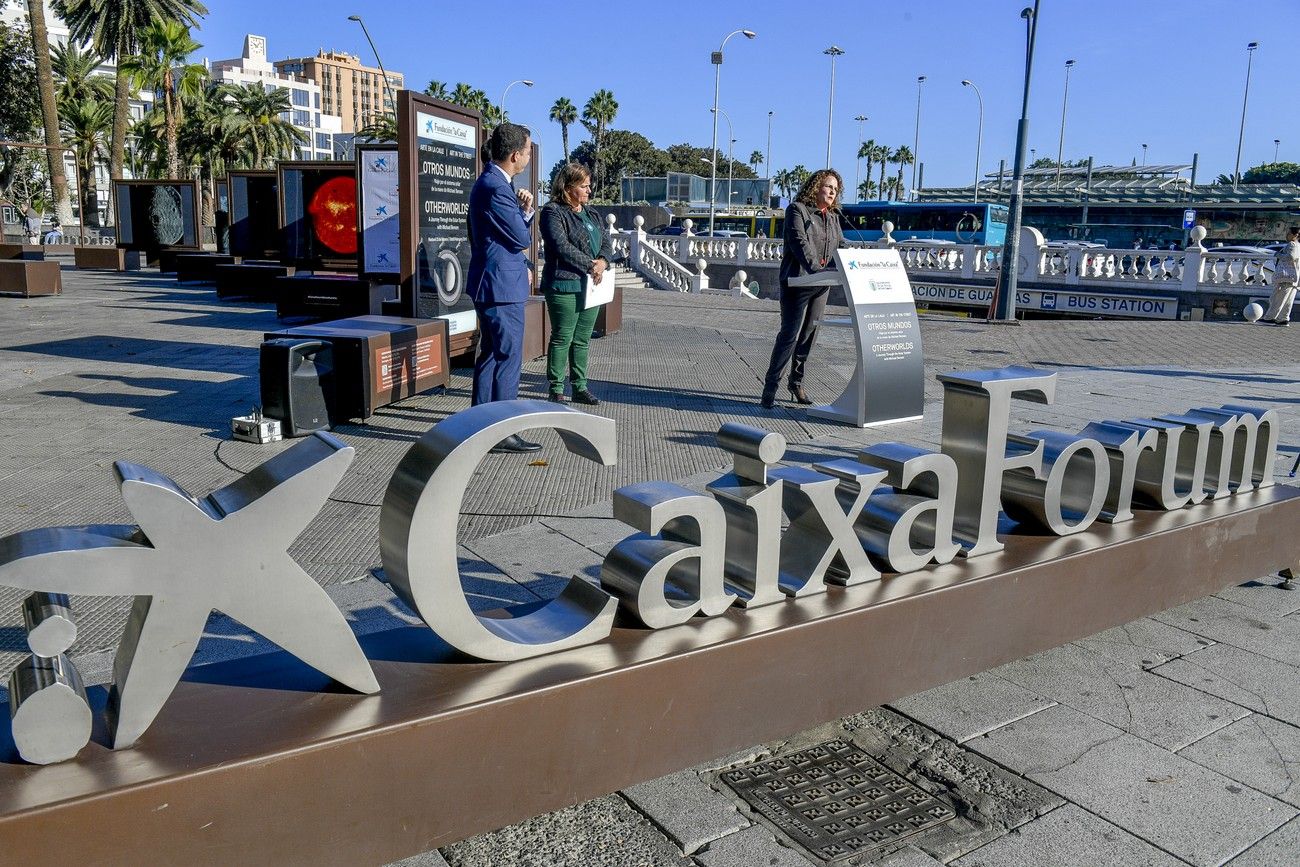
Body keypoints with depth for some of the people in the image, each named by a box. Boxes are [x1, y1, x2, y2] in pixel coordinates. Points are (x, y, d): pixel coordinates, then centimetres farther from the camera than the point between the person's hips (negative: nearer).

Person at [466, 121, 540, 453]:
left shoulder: (492, 182, 14)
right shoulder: (495, 188, -19)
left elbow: (519, 230, 17)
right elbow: (522, 238, -17)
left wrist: (525, 210, -3)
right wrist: (526, 211, 2)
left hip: (491, 284, 11)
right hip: (501, 286, -11)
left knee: (491, 352, 19)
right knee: (508, 358, -5)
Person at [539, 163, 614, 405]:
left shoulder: (591, 214, 19)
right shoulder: (553, 212, -6)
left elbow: (607, 241, 14)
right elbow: (561, 246, -17)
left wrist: (603, 261, -7)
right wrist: (590, 265, -15)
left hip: (590, 285, 8)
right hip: (564, 286, -7)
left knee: (582, 339, 12)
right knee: (562, 339, -3)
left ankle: (580, 387, 19)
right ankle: (556, 390, 5)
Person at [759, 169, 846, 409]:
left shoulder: (834, 217, 17)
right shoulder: (797, 210, -4)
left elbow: (841, 246, 14)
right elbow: (799, 242, -17)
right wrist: (815, 268, -30)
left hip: (822, 284, 7)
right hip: (797, 281, -7)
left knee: (809, 334, 10)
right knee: (790, 334, -10)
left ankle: (797, 383, 22)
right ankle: (770, 388, -7)